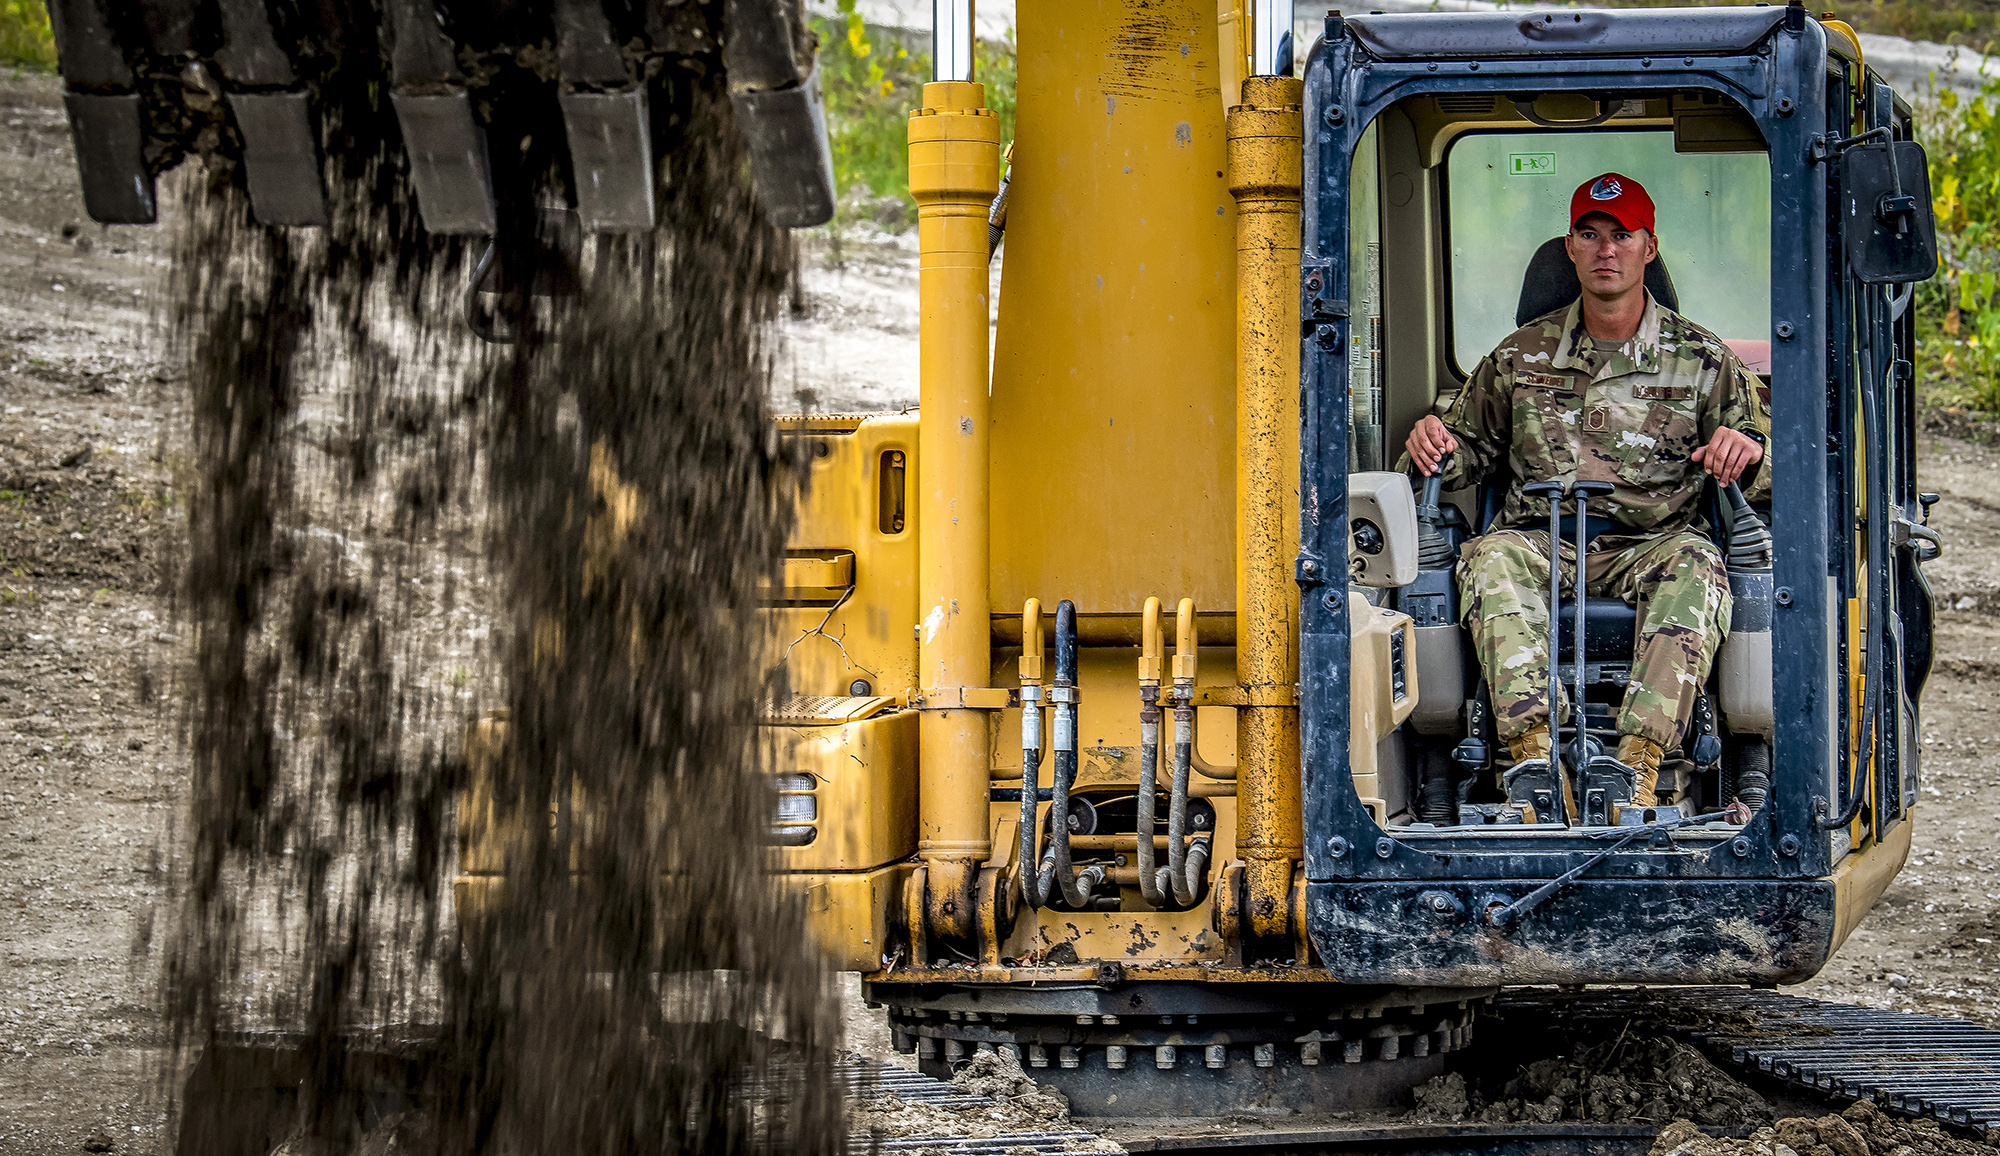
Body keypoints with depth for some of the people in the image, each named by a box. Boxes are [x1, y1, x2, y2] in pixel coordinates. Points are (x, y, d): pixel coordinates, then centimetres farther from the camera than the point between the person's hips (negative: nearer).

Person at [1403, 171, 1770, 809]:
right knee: (1490, 558, -33)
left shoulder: (1701, 359, 10)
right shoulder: (1523, 355, 15)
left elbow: (1762, 471, 11)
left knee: (1695, 566, -36)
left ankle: (1639, 762, -47)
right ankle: (1535, 749, -46)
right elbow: (1472, 446, 24)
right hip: (1544, 540, 1)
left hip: (1649, 545, -1)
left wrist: (1748, 450, -14)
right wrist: (1437, 442, 0)